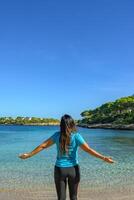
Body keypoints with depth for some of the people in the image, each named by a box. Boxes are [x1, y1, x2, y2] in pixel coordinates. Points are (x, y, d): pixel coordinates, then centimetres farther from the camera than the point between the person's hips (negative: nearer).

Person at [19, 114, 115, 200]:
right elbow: (88, 150, -16)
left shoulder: (57, 135, -6)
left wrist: (29, 155, 10)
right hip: (73, 169, -1)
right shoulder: (76, 136, -11)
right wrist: (104, 158, -10)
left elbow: (43, 146, -1)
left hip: (60, 169, 1)